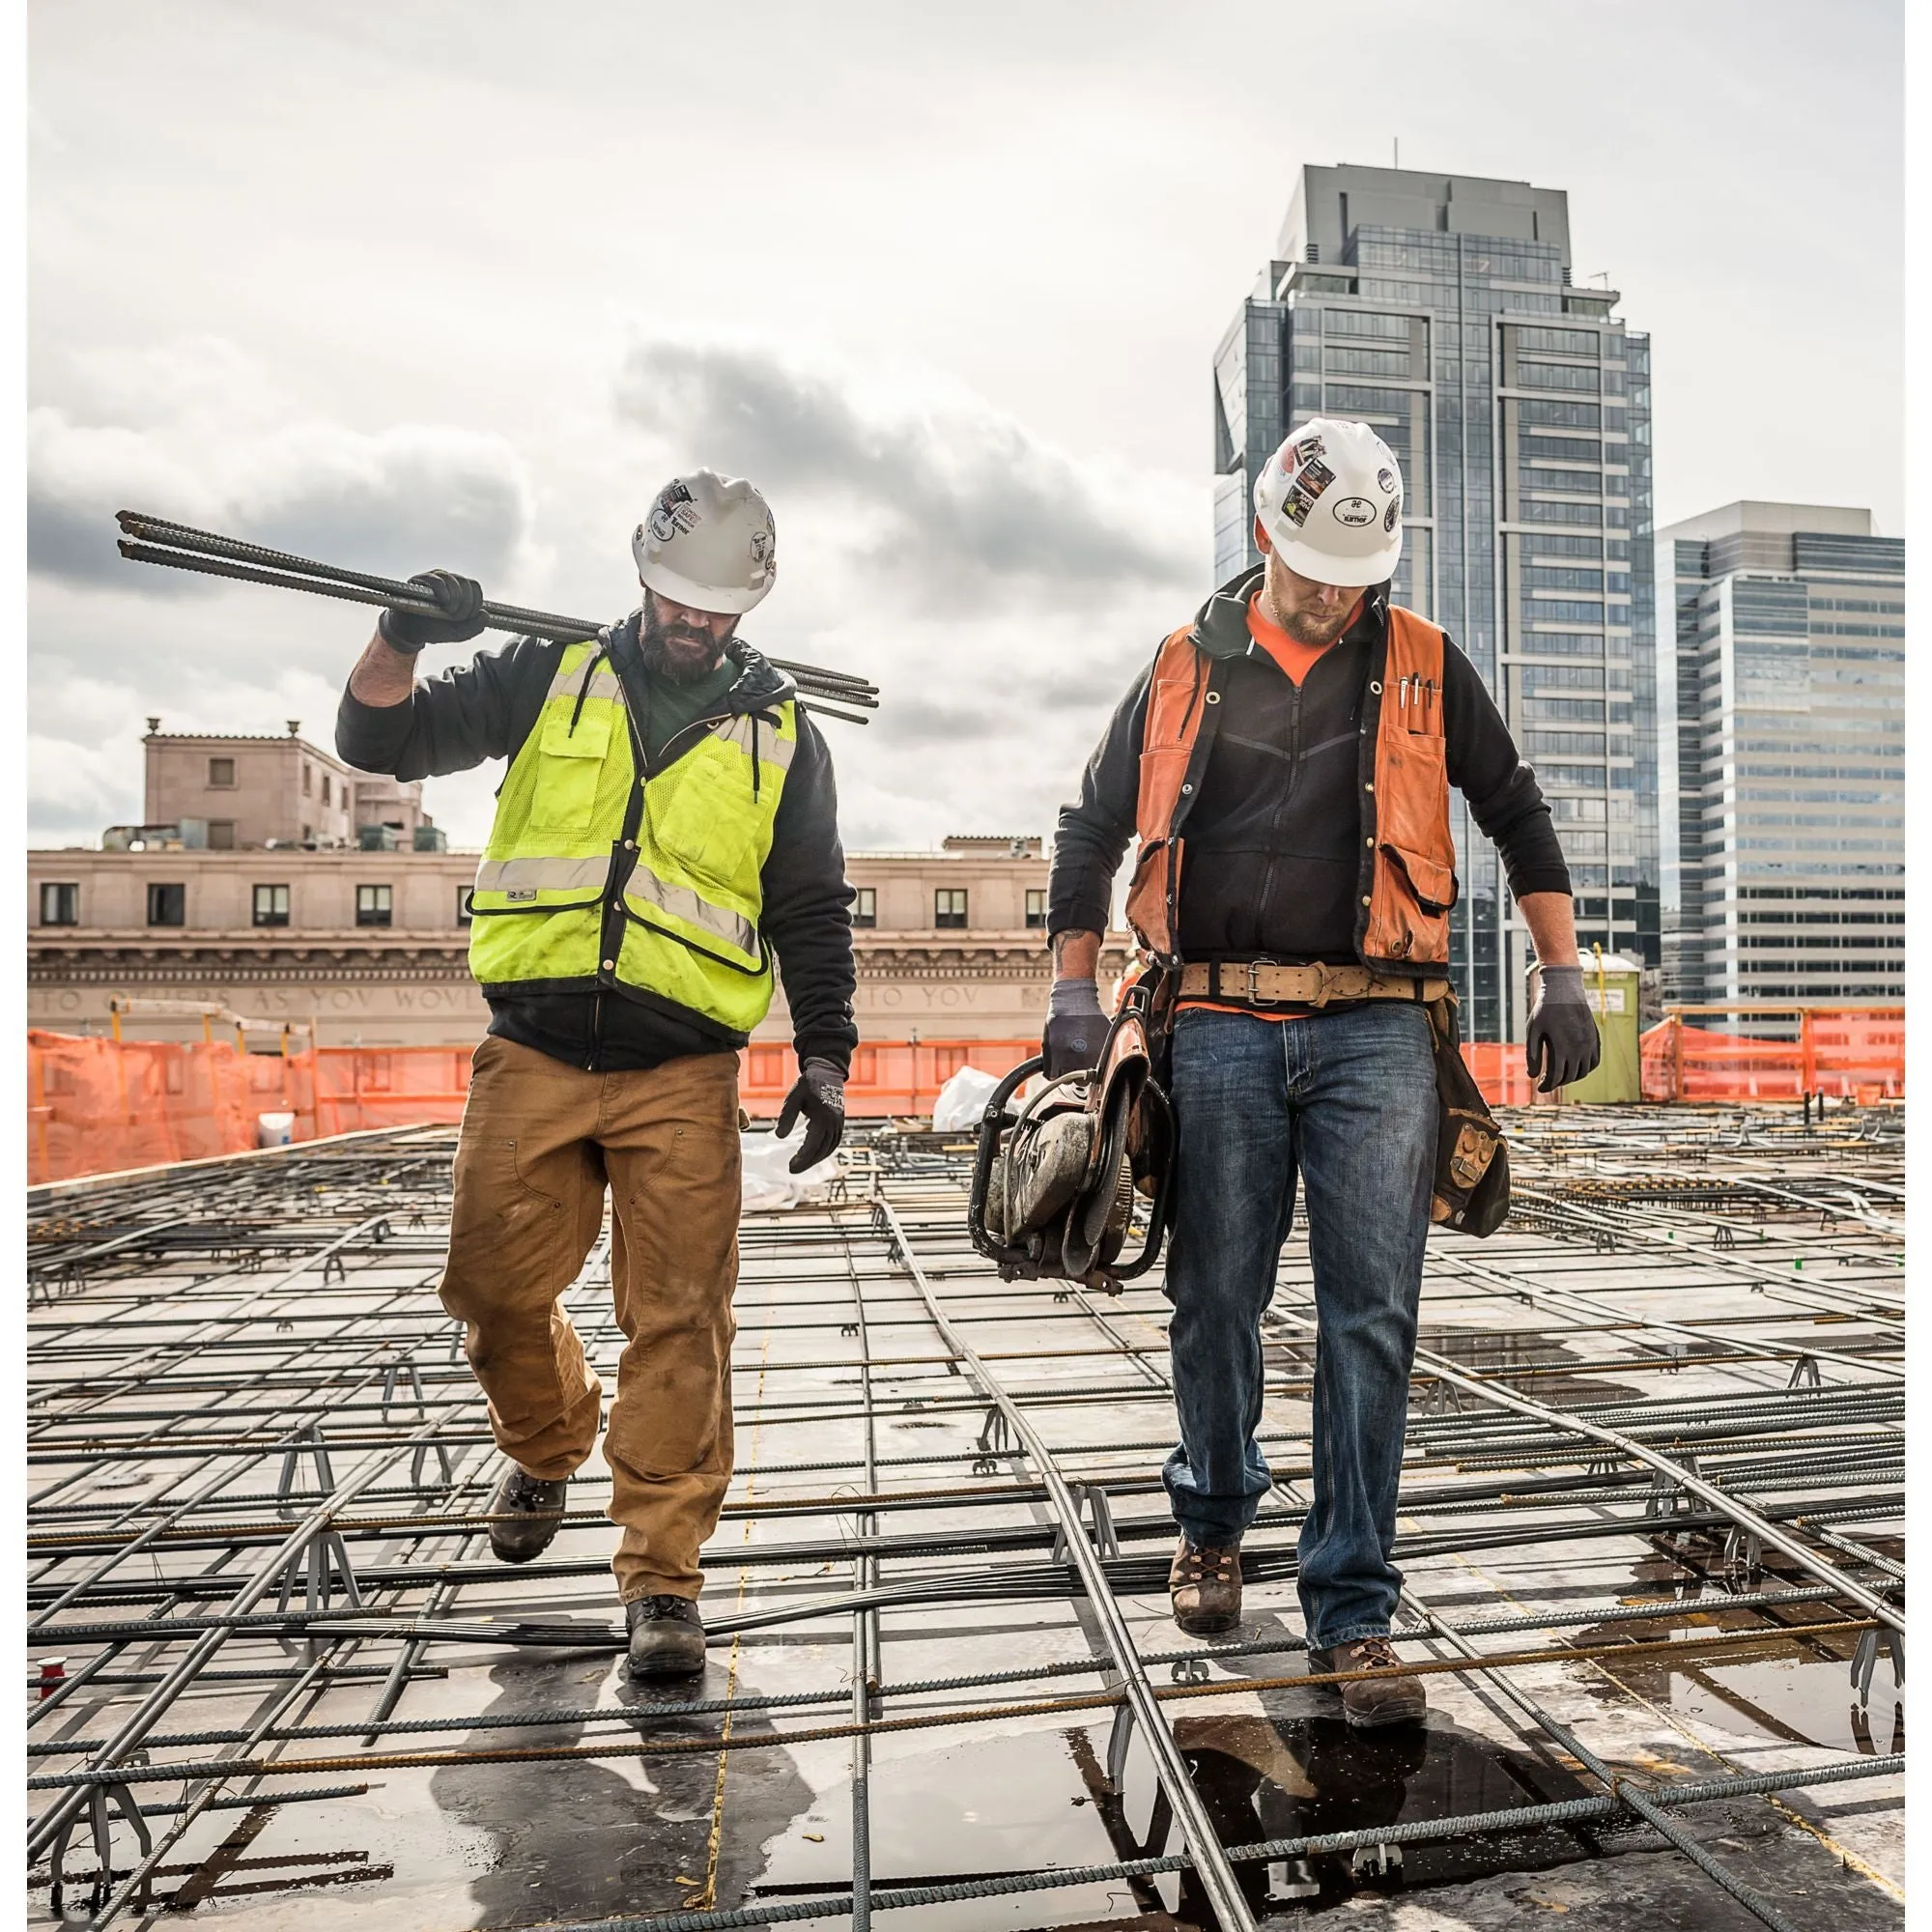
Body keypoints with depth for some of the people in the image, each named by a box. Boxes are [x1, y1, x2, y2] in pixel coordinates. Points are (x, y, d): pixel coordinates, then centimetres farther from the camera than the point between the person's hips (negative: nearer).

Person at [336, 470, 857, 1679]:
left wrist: (826, 1057, 0)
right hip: (532, 1055, 2)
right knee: (496, 1290, 8)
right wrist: (400, 643, -9)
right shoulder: (551, 675, 10)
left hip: (683, 1076, -1)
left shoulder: (783, 731, 9)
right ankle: (547, 1454, 39)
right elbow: (383, 742, 10)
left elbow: (814, 913, 9)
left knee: (679, 1321, -4)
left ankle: (662, 1576, 10)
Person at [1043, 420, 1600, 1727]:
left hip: (1376, 1030, 0)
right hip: (1222, 1028, 1)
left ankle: (1354, 1610, 8)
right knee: (1217, 1301, 8)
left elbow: (1517, 813, 16)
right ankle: (1215, 1520, 33)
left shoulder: (1423, 665, 10)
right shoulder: (1185, 670, 10)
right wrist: (1075, 992, 7)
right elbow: (1094, 830, 14)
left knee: (1371, 1317, -3)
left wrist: (1564, 980, 10)